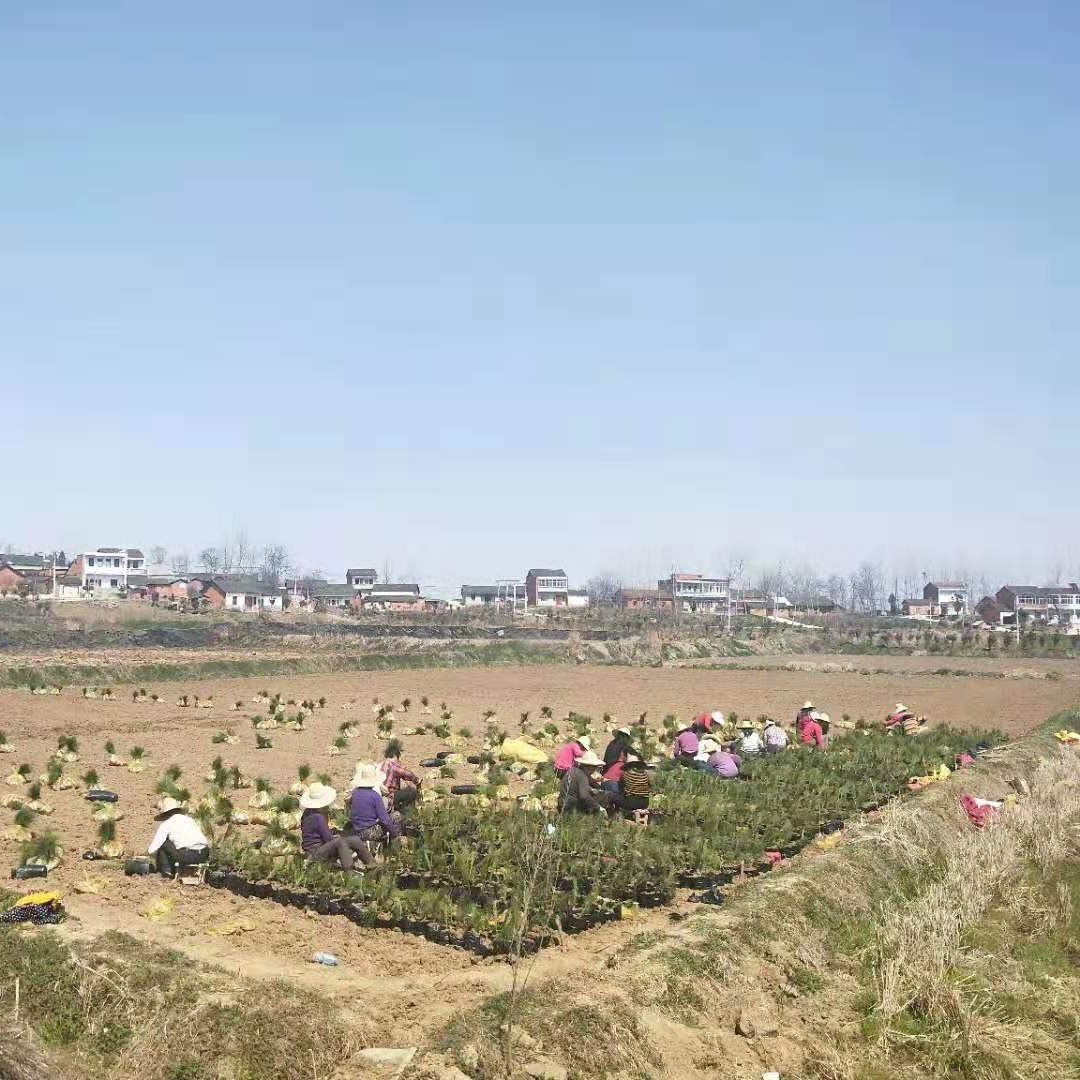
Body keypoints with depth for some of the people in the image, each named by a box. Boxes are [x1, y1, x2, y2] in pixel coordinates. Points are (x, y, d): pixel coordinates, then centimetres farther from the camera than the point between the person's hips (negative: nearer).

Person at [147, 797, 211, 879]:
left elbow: (151, 850, 6)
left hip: (188, 855, -6)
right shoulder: (189, 818, 23)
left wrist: (149, 851, 31)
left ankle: (166, 871, 14)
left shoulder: (166, 824, 8)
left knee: (162, 843, 14)